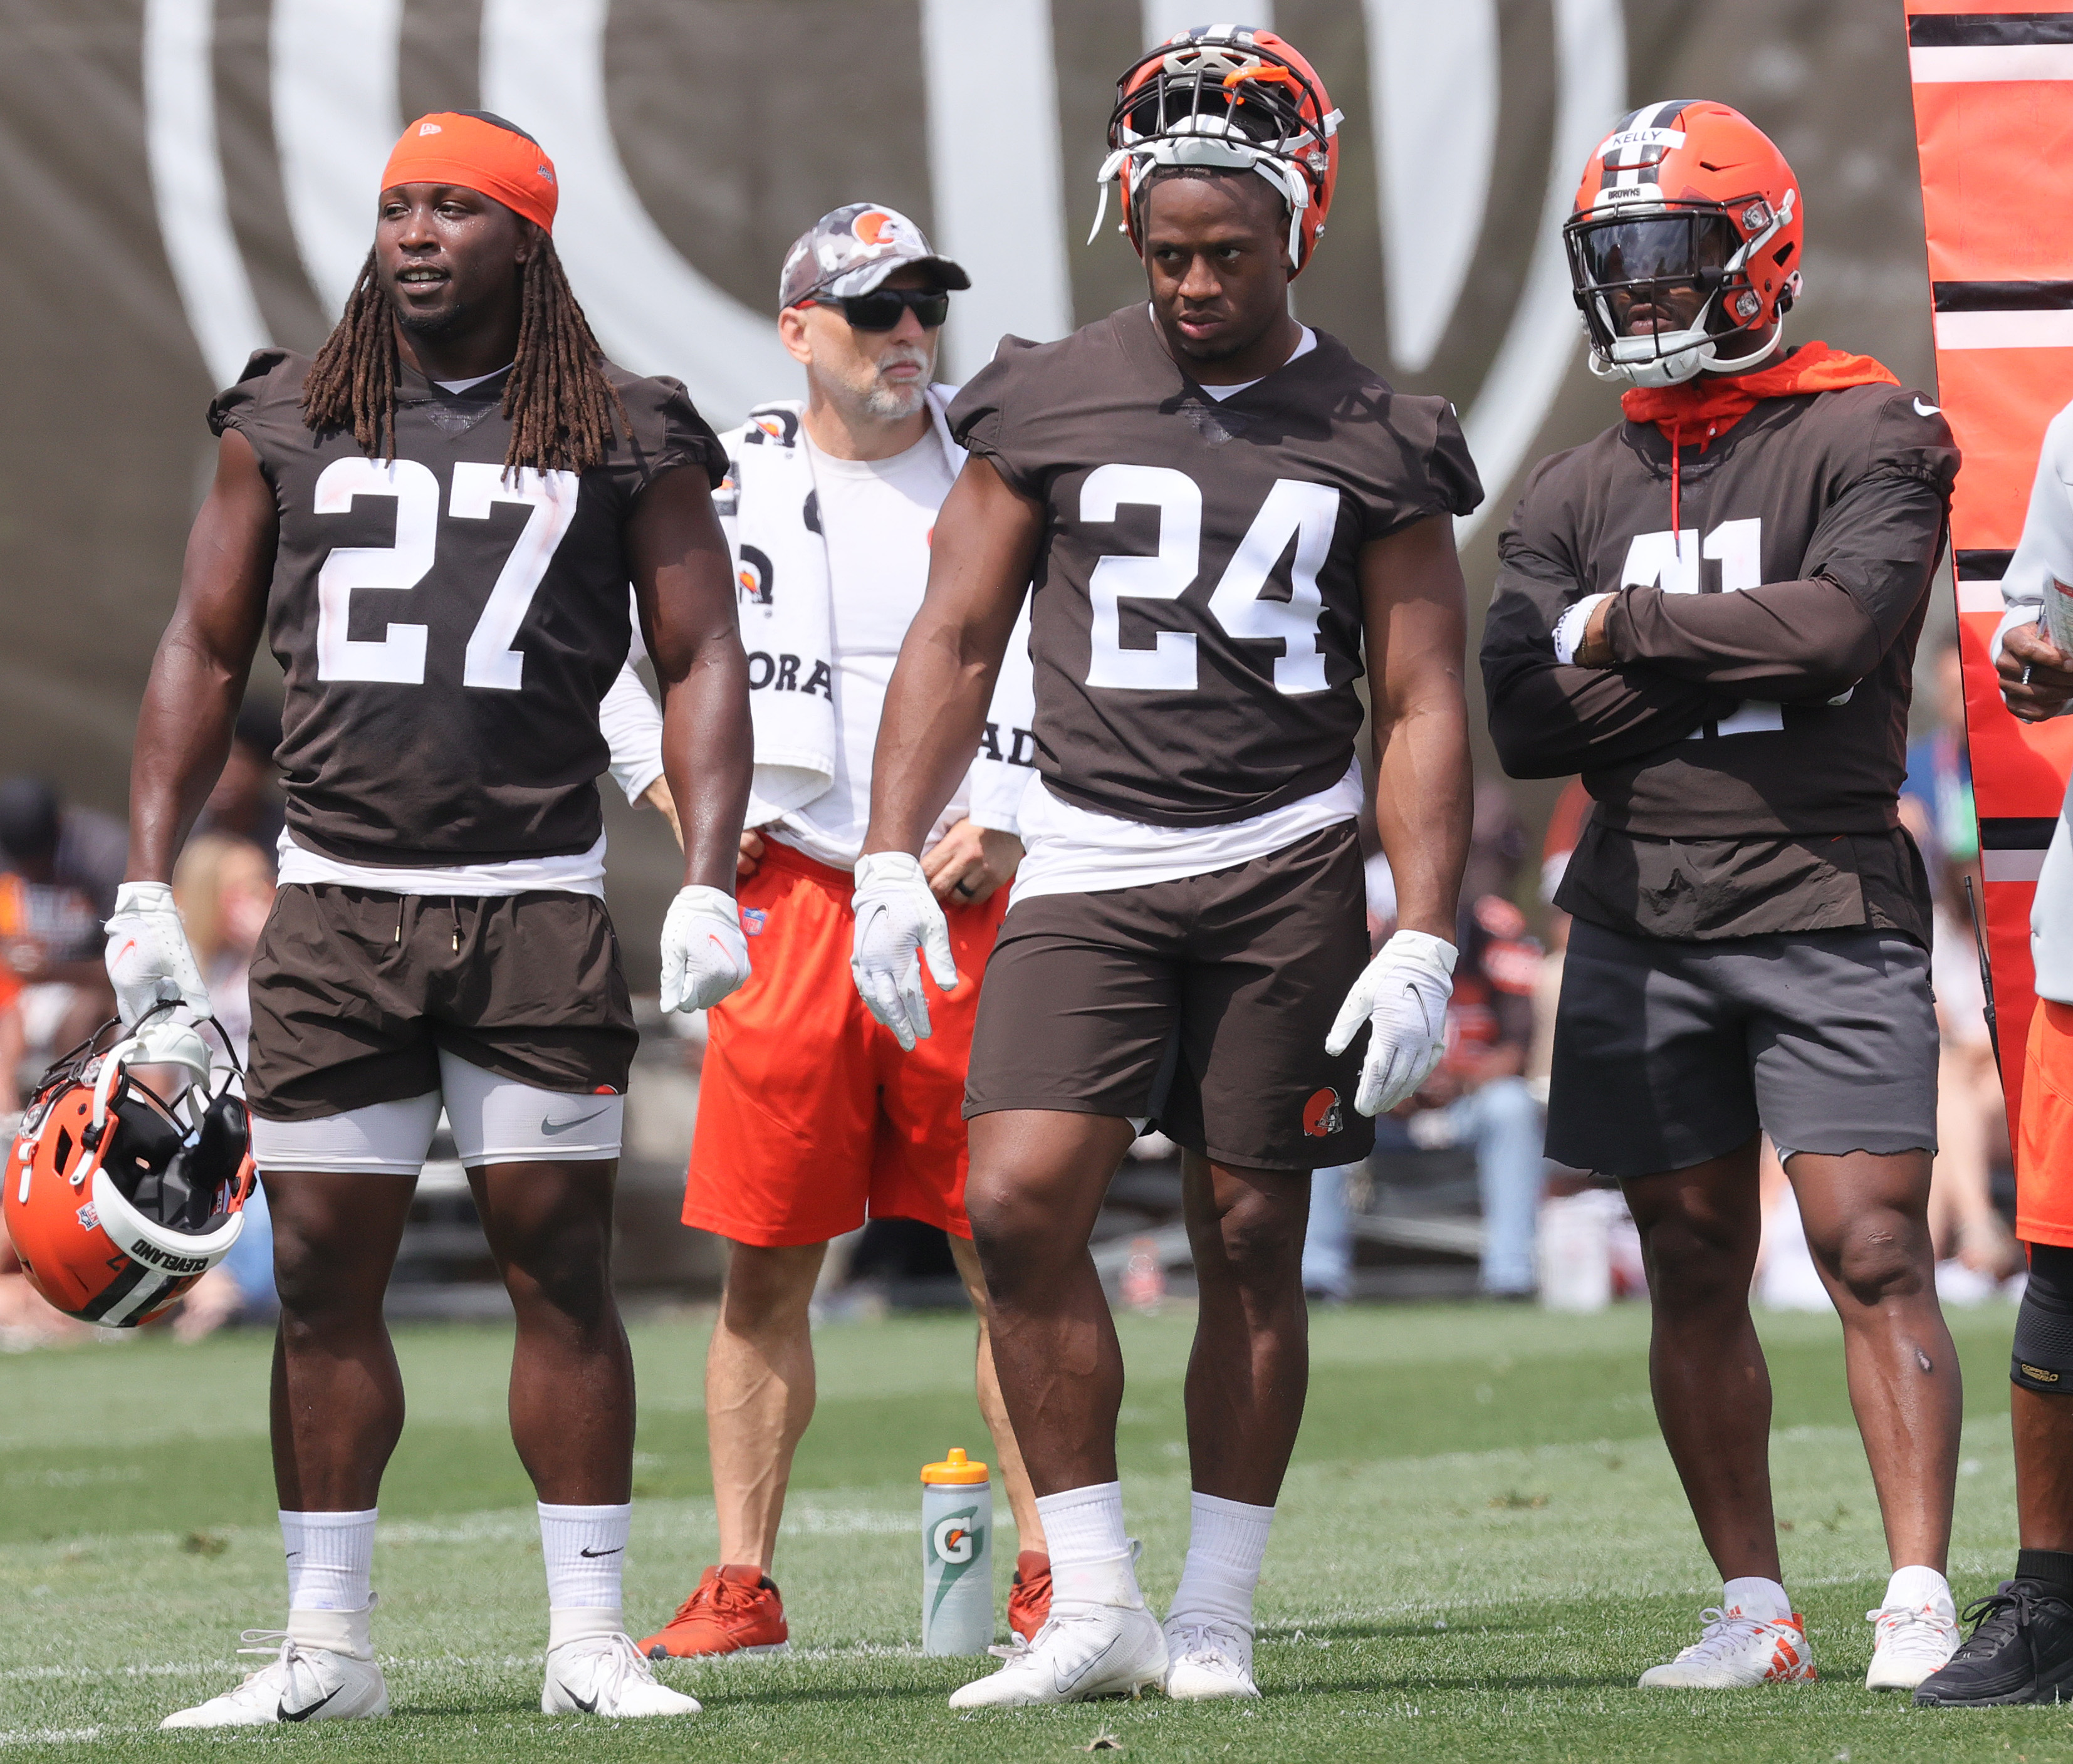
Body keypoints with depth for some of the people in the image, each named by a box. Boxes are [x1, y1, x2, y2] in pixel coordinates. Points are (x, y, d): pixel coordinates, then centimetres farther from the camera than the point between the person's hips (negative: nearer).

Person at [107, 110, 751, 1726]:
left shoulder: (622, 440, 4)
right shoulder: (288, 422, 9)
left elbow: (702, 662, 5)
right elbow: (205, 652, 13)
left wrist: (710, 884, -6)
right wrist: (148, 883, 7)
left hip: (536, 903, -2)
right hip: (336, 904, 2)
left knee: (561, 1268, -2)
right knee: (324, 1275, 2)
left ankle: (590, 1637, 5)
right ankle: (328, 1646, 10)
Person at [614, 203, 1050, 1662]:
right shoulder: (726, 487, 7)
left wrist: (1008, 828, -8)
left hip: (965, 905, -1)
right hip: (789, 901, 1)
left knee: (1009, 1253, -1)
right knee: (768, 1264, 2)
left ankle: (1052, 1570, 5)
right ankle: (742, 1585, 8)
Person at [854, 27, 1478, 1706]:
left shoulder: (1373, 443, 3)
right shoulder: (1051, 405, 5)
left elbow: (1422, 704, 2)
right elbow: (956, 641, 9)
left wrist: (1424, 939, -6)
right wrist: (893, 857, -1)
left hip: (1288, 868, -1)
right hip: (1092, 867, 1)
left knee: (1252, 1241, 2)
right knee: (1020, 1205, -13)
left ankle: (1219, 1615, 11)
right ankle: (1096, 1601, -5)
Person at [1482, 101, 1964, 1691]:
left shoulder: (1867, 440, 0)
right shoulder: (1574, 499, 13)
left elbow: (1839, 624, -17)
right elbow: (1527, 722, 1)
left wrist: (1623, 630, -7)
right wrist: (1733, 657, -9)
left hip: (1827, 909, -4)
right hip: (1641, 928, 5)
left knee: (1876, 1256, -10)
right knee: (1695, 1275, 7)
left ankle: (1919, 1602, -11)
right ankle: (1756, 1609, 13)